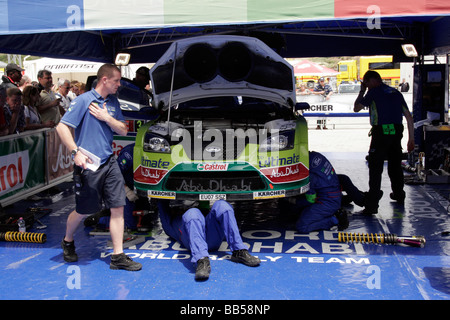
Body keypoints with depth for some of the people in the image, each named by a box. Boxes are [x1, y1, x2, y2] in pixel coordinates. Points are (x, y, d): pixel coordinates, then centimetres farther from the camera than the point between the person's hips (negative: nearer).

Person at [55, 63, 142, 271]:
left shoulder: (113, 102, 11)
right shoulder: (84, 100, -9)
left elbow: (123, 131, 11)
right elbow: (62, 127, -13)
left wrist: (107, 118, -6)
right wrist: (76, 152, -21)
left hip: (109, 163, 6)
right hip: (88, 165, -5)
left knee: (118, 208, -1)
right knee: (83, 211, 8)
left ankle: (118, 256, 6)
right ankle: (68, 242, 38)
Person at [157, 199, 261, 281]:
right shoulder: (171, 224, 40)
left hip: (212, 238, 3)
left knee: (221, 205, -19)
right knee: (192, 213, -32)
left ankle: (239, 252, -30)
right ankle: (202, 261, -53)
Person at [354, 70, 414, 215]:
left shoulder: (374, 92, -1)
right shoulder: (396, 92, 16)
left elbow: (356, 108, 7)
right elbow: (409, 116, 13)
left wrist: (362, 92, 19)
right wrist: (411, 138, 16)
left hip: (381, 132, -6)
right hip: (397, 132, 6)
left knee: (375, 169, -6)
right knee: (395, 165, 22)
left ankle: (372, 205, -12)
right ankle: (399, 196, 39)